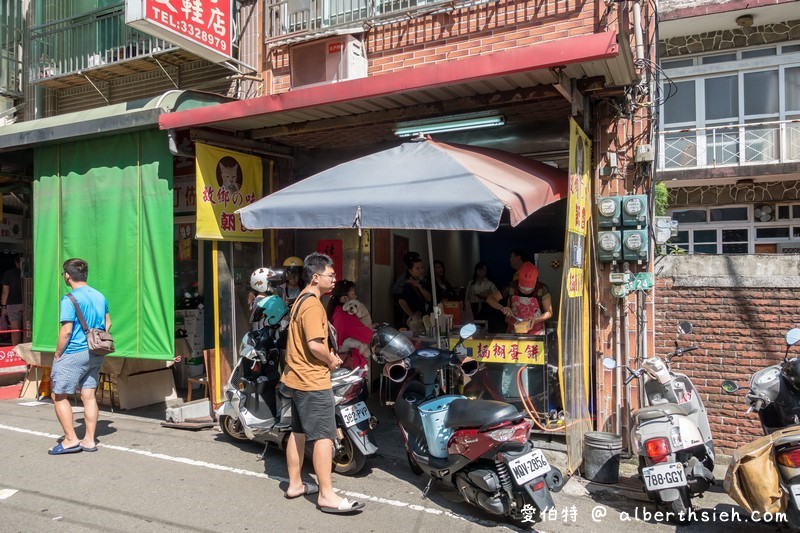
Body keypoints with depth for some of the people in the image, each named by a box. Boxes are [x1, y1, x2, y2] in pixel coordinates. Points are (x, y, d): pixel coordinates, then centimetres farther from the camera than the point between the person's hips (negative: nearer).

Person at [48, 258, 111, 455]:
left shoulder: (70, 300, -15)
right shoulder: (100, 296, 8)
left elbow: (66, 331, -18)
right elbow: (108, 324, 15)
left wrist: (57, 355, -7)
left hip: (73, 355, -7)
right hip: (95, 354, 7)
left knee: (59, 395, 7)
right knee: (89, 396, 10)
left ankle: (71, 440, 8)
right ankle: (89, 440, 15)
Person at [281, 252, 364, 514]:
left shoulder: (301, 300, 14)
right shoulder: (313, 305, -19)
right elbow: (315, 344, -27)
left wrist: (327, 356, 7)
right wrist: (331, 361, -10)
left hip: (297, 377, 11)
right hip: (313, 381, -11)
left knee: (298, 431, 17)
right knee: (324, 436, -6)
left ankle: (295, 484, 28)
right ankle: (326, 495, 0)